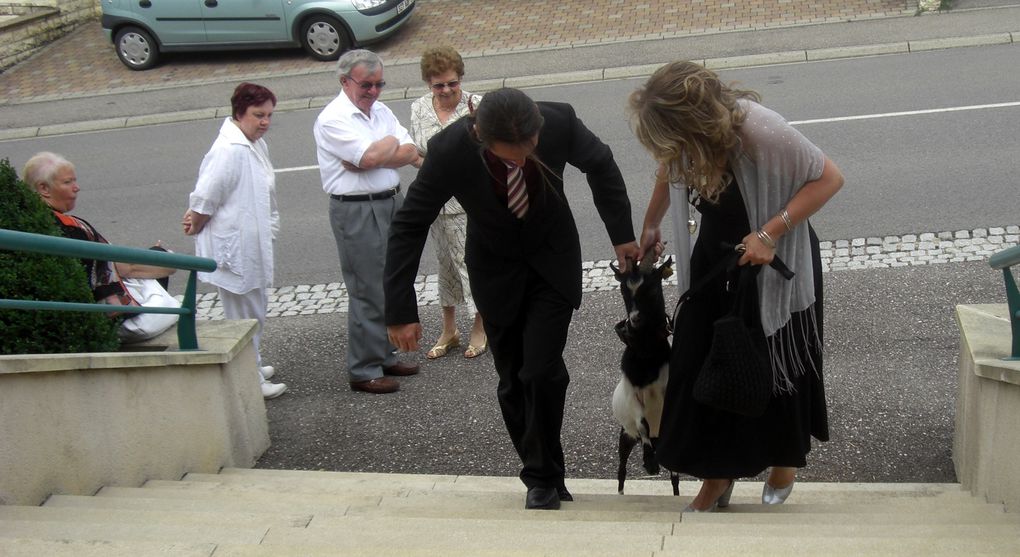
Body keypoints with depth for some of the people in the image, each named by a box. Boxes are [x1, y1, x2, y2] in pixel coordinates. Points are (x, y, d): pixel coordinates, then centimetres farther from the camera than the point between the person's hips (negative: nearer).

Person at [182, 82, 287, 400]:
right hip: (234, 248, -10)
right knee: (245, 317, 1)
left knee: (255, 312, 23)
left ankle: (252, 367, 39)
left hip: (253, 244, 10)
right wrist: (196, 227, -6)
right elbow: (205, 198, -23)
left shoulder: (256, 144, 8)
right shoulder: (230, 150, -24)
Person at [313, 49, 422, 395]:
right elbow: (372, 156, -23)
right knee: (368, 292, -4)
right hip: (357, 211, -8)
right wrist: (391, 142, -4)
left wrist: (373, 157, -15)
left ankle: (384, 356, 28)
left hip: (391, 203, 8)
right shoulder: (333, 119, -12)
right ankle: (364, 371, 6)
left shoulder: (381, 111, 12)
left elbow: (411, 154, 0)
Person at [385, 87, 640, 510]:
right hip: (496, 269, 0)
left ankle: (543, 477, 9)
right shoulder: (449, 150, -29)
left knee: (541, 371, -11)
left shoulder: (559, 120, -27)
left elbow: (600, 166, -4)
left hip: (553, 260, 0)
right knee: (513, 382, 4)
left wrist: (622, 235, -1)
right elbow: (409, 226, -20)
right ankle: (544, 478, 22)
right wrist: (400, 311, -21)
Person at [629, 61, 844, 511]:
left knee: (777, 361, 11)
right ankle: (717, 473, 20)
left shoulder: (760, 130, -34)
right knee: (700, 363, 2)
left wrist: (770, 233, -30)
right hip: (716, 259, 4)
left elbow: (829, 178, -23)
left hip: (776, 263, -4)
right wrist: (650, 228, 21)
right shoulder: (684, 138, -18)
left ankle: (785, 458, 38)